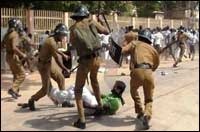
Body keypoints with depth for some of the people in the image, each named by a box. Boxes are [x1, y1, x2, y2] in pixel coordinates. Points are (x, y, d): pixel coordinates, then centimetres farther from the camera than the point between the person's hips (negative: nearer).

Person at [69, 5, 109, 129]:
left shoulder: (74, 28, 1)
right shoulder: (92, 22, 6)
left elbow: (73, 43, 12)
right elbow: (107, 31, 14)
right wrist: (101, 21, 30)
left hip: (85, 61, -3)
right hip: (96, 59, 3)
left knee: (78, 90, 9)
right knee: (94, 80, 34)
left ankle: (82, 120, 0)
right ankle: (100, 105, 46)